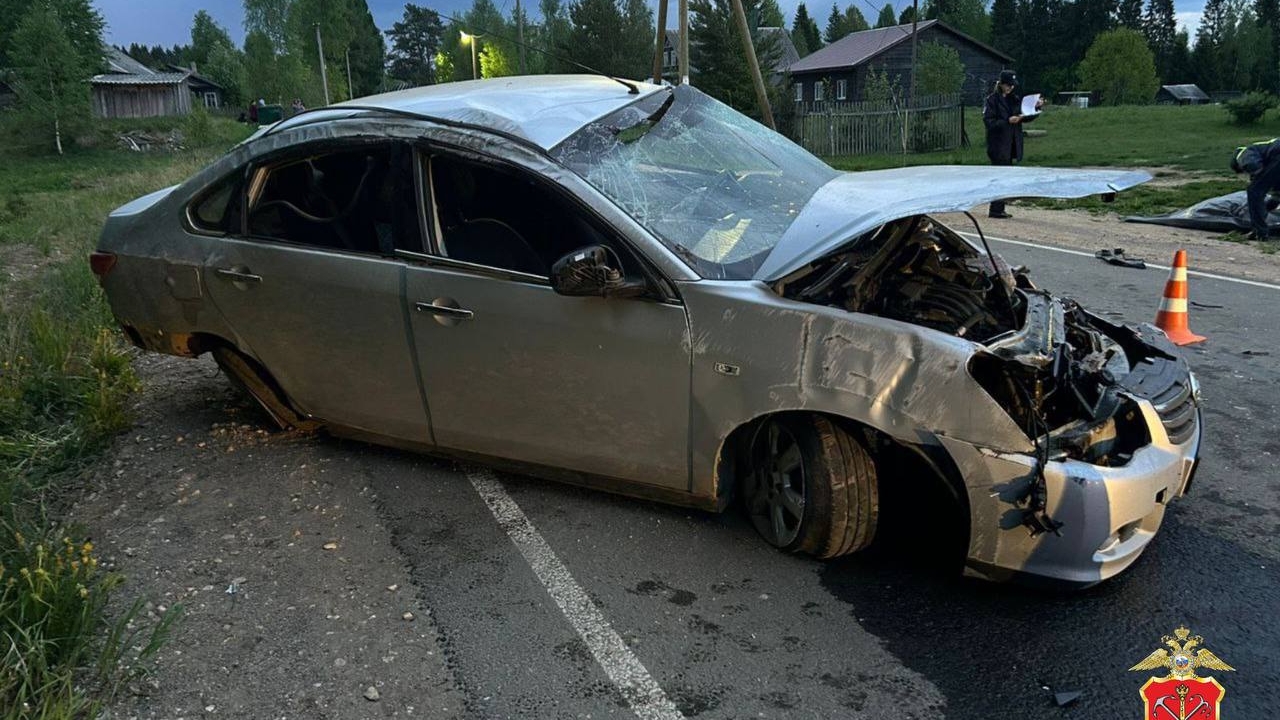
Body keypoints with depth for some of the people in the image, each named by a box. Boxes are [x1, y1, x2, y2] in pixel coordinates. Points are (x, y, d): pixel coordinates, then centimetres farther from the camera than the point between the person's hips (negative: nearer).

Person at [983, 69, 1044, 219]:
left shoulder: (1015, 100, 13)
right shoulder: (992, 100, -6)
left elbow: (1025, 118, 15)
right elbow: (989, 122, -14)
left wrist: (1036, 108, 0)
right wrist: (1007, 121, -22)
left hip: (1011, 145, 7)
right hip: (998, 145, -7)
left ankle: (998, 209, 15)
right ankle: (995, 210, -3)